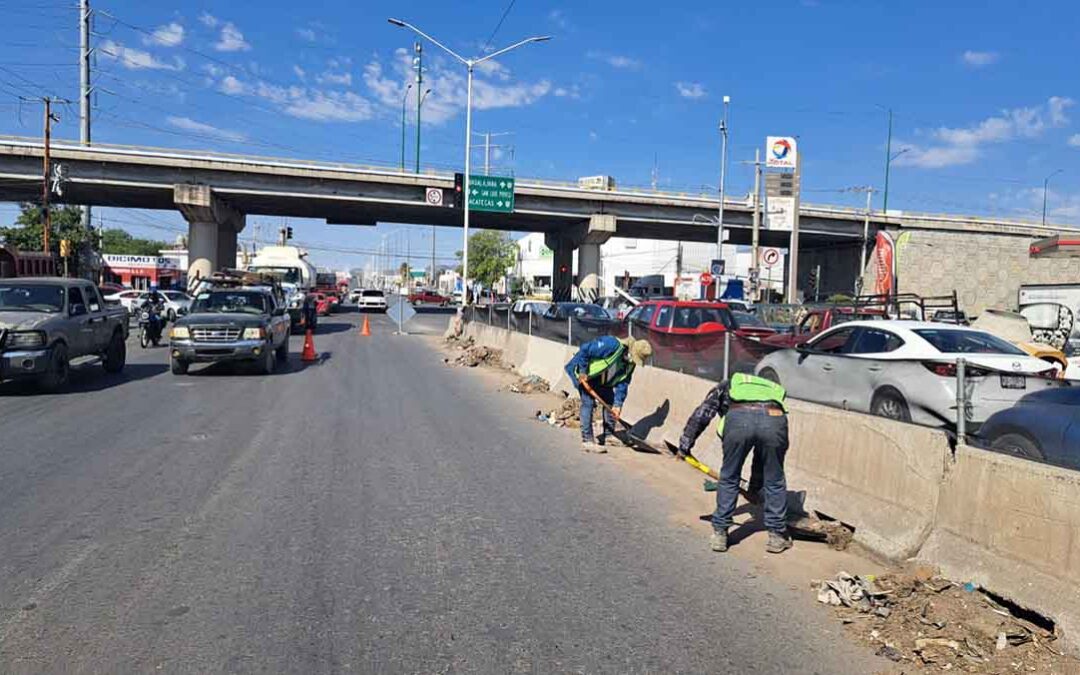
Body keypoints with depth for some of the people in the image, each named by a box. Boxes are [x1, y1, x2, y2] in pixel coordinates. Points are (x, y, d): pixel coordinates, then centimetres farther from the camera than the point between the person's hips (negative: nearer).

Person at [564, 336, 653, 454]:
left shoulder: (630, 363, -7)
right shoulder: (612, 345, -33)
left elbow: (623, 383, -2)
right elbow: (585, 349, -33)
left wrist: (618, 403, -11)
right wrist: (582, 372, -28)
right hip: (584, 375, -8)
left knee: (610, 402, 5)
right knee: (588, 402, -15)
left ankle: (608, 437, 16)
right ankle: (587, 441, -12)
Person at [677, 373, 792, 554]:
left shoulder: (726, 386, 38)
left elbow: (701, 414, 22)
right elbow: (762, 453, 45)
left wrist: (685, 445, 30)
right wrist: (755, 485, 51)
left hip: (738, 418, -2)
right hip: (774, 418, 2)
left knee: (728, 479, 17)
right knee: (775, 482, 22)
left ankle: (720, 534, 23)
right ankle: (777, 536, 29)